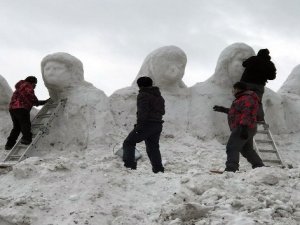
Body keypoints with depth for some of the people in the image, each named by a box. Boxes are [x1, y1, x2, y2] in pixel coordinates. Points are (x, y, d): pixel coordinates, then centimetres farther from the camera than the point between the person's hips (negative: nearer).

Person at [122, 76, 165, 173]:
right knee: (153, 148, 16)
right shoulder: (159, 96, 17)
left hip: (147, 125, -8)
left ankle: (129, 165, -10)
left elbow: (143, 112, -19)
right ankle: (158, 169, 13)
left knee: (129, 143, 1)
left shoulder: (143, 95, -10)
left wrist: (139, 125, -19)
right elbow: (162, 111, 20)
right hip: (158, 125, 8)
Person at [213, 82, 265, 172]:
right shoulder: (242, 99, 22)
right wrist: (223, 109, 36)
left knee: (232, 148, -17)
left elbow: (246, 114, -22)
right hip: (245, 130, 11)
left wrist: (243, 127, -30)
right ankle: (260, 167, 24)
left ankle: (231, 169, -26)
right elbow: (237, 111, 33)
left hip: (241, 129, -11)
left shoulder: (246, 99, -11)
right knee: (247, 150, 18)